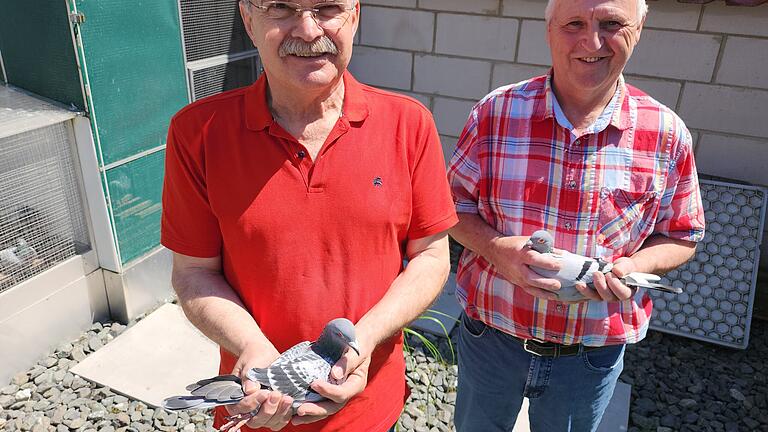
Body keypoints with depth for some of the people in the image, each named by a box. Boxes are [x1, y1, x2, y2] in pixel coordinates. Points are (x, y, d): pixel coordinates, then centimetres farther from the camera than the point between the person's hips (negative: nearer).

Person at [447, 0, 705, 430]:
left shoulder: (667, 134, -9)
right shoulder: (496, 111, -11)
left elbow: (681, 237, 2)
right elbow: (455, 202, -4)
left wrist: (634, 266, -20)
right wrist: (495, 247, -23)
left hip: (591, 357, 0)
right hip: (490, 336, 0)